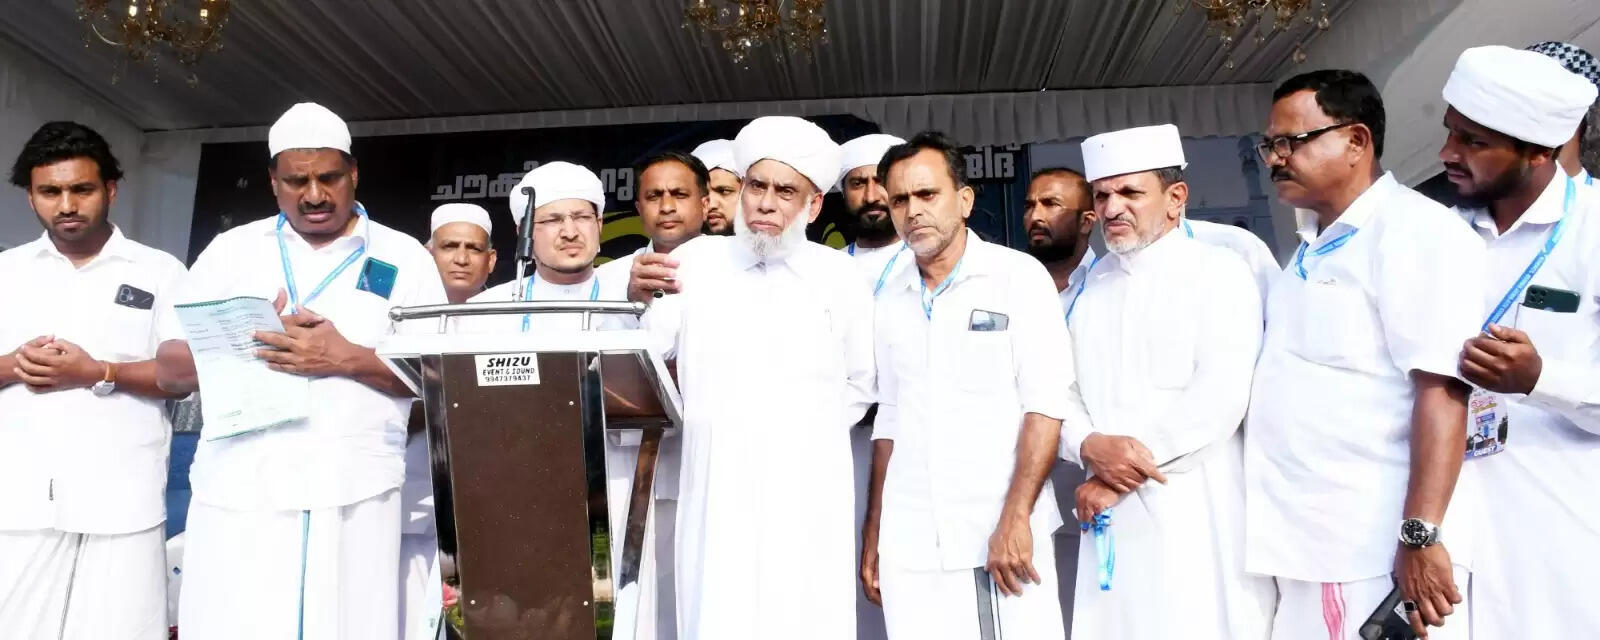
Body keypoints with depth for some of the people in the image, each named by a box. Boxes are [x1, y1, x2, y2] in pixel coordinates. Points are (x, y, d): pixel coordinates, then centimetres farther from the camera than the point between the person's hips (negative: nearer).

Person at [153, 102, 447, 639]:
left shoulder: (403, 257, 7)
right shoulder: (232, 250, 13)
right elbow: (170, 367, 8)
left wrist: (347, 359, -14)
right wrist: (260, 340, -10)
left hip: (355, 495, -1)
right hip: (239, 491, 2)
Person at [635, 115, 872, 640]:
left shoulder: (839, 277, 5)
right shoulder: (694, 262, 4)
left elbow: (859, 386, 15)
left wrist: (807, 433, 5)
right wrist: (635, 300, -20)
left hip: (808, 502, 0)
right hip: (716, 496, 0)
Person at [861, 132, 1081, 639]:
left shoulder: (1018, 276, -3)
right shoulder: (890, 302, 10)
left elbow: (1046, 402, -9)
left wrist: (1015, 519, -16)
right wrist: (872, 536, 11)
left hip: (1005, 539, -3)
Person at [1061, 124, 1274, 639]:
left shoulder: (1219, 274, -2)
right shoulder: (1089, 289, 14)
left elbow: (1221, 395, -14)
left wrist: (1125, 470, -13)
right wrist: (1089, 446, -12)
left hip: (1199, 516, -4)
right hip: (1109, 516, 5)